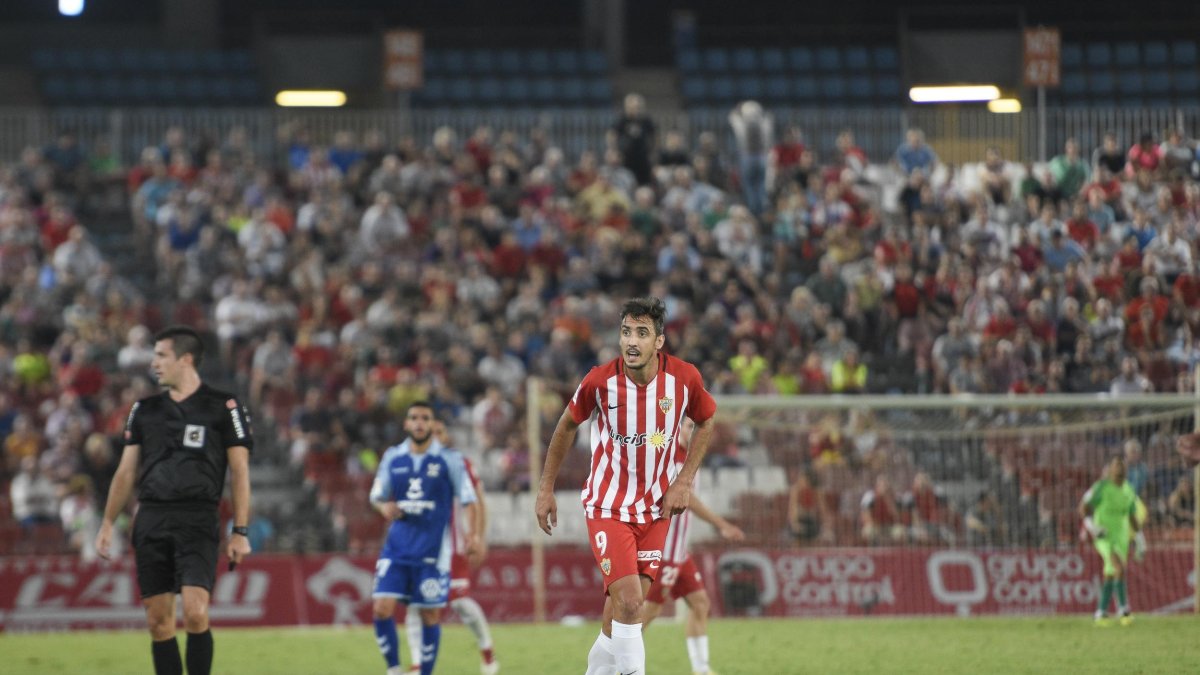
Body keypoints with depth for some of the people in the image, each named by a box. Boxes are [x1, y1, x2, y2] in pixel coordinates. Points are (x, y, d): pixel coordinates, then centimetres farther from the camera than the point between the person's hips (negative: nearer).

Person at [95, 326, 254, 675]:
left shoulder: (224, 407, 1)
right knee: (159, 620, 2)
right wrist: (108, 524, 10)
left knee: (195, 613, -17)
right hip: (151, 520, 4)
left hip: (197, 521, -4)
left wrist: (240, 532, -6)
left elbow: (239, 472, 0)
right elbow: (127, 471, 17)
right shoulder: (145, 409, 14)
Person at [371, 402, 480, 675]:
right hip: (397, 547, 2)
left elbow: (468, 500, 0)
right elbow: (377, 496, 14)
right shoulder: (393, 457, 7)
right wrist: (384, 507, -9)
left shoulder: (449, 460, -2)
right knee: (382, 609, -10)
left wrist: (472, 533, -15)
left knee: (430, 615, 0)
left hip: (433, 550, -2)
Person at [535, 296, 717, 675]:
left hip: (655, 507, 3)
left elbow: (706, 422, 9)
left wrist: (684, 481, -1)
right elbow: (567, 426, 2)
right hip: (607, 506, -3)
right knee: (629, 601, -18)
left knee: (627, 605, 8)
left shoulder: (684, 378, -12)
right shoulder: (600, 381, -16)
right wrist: (546, 489, 5)